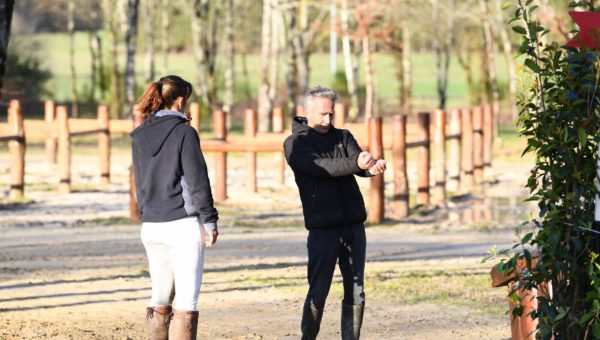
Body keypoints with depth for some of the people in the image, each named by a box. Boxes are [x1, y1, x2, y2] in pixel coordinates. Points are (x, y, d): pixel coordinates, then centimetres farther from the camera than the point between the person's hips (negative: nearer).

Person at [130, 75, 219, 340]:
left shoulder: (139, 137, 8)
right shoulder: (184, 133, -10)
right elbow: (197, 180, -11)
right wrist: (210, 221, -4)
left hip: (151, 226, 6)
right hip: (183, 224, -6)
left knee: (160, 298, 14)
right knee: (186, 301, -4)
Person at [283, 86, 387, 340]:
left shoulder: (343, 137, 14)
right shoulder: (295, 144, 0)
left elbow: (359, 164, -4)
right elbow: (321, 166, -17)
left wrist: (374, 166, -29)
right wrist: (356, 164, -33)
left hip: (354, 225, 5)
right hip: (323, 228, -5)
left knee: (356, 293, 5)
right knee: (318, 292, -4)